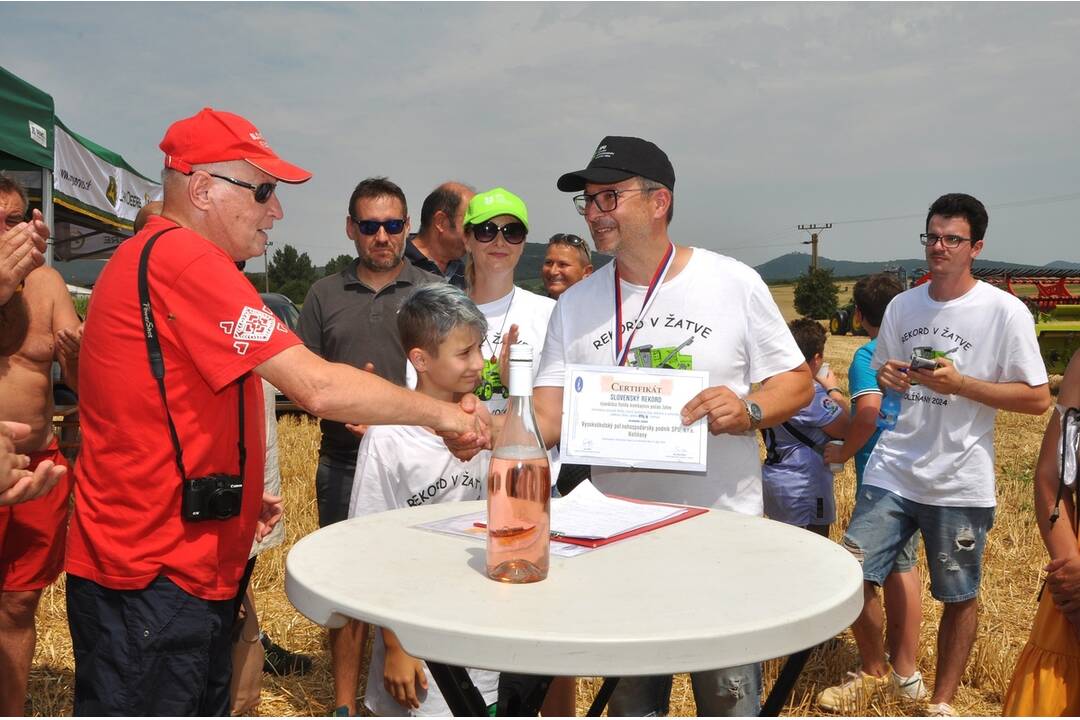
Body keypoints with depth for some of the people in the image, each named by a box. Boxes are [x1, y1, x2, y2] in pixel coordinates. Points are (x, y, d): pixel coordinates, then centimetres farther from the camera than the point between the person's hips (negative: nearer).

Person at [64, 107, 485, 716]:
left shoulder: (148, 256, 16)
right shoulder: (185, 259, -18)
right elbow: (318, 387, -24)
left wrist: (239, 493, 15)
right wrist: (439, 413, -12)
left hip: (190, 568, 10)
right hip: (154, 576, -10)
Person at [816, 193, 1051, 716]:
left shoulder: (1004, 311, -8)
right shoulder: (901, 306, 8)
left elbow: (1039, 399, -8)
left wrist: (960, 384, -19)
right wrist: (888, 378, -5)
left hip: (960, 485, -4)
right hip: (891, 473, 4)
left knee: (958, 596, 10)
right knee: (851, 577, 2)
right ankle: (874, 672, 28)